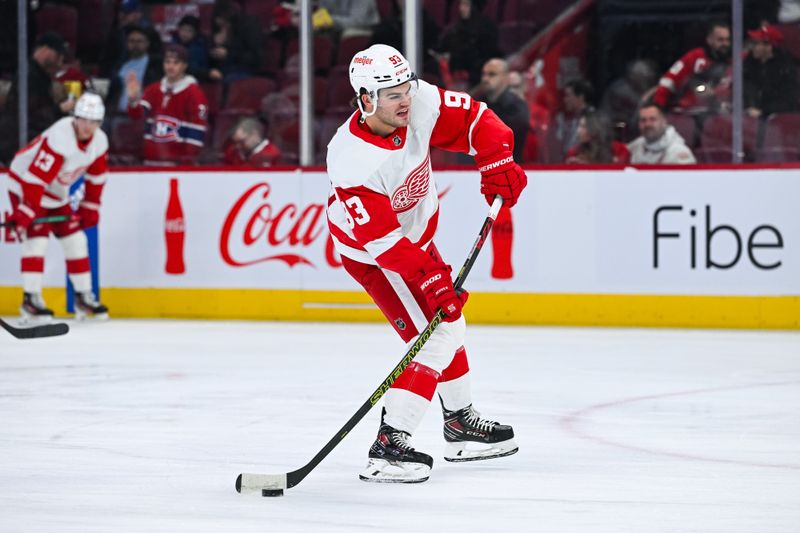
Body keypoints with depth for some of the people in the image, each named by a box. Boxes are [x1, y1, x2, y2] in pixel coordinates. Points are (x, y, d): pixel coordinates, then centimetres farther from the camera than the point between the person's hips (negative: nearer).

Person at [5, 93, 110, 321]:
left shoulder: (99, 142, -8)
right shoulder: (59, 138, -33)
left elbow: (95, 177, 7)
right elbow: (36, 177, -34)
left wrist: (89, 208, 8)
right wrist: (25, 213, -35)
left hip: (57, 194, 8)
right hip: (25, 186, -8)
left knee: (75, 239, 7)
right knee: (36, 239, -17)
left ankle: (84, 296, 16)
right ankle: (31, 299, -13)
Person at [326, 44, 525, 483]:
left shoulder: (421, 104, -21)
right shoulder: (352, 159, -37)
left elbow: (473, 118, -6)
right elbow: (380, 237, -36)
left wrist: (496, 164, -21)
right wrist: (429, 279, -39)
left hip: (415, 234, 8)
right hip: (371, 253, -8)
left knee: (449, 318, 21)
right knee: (435, 336, -18)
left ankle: (460, 423, 40)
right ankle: (389, 447, -19)